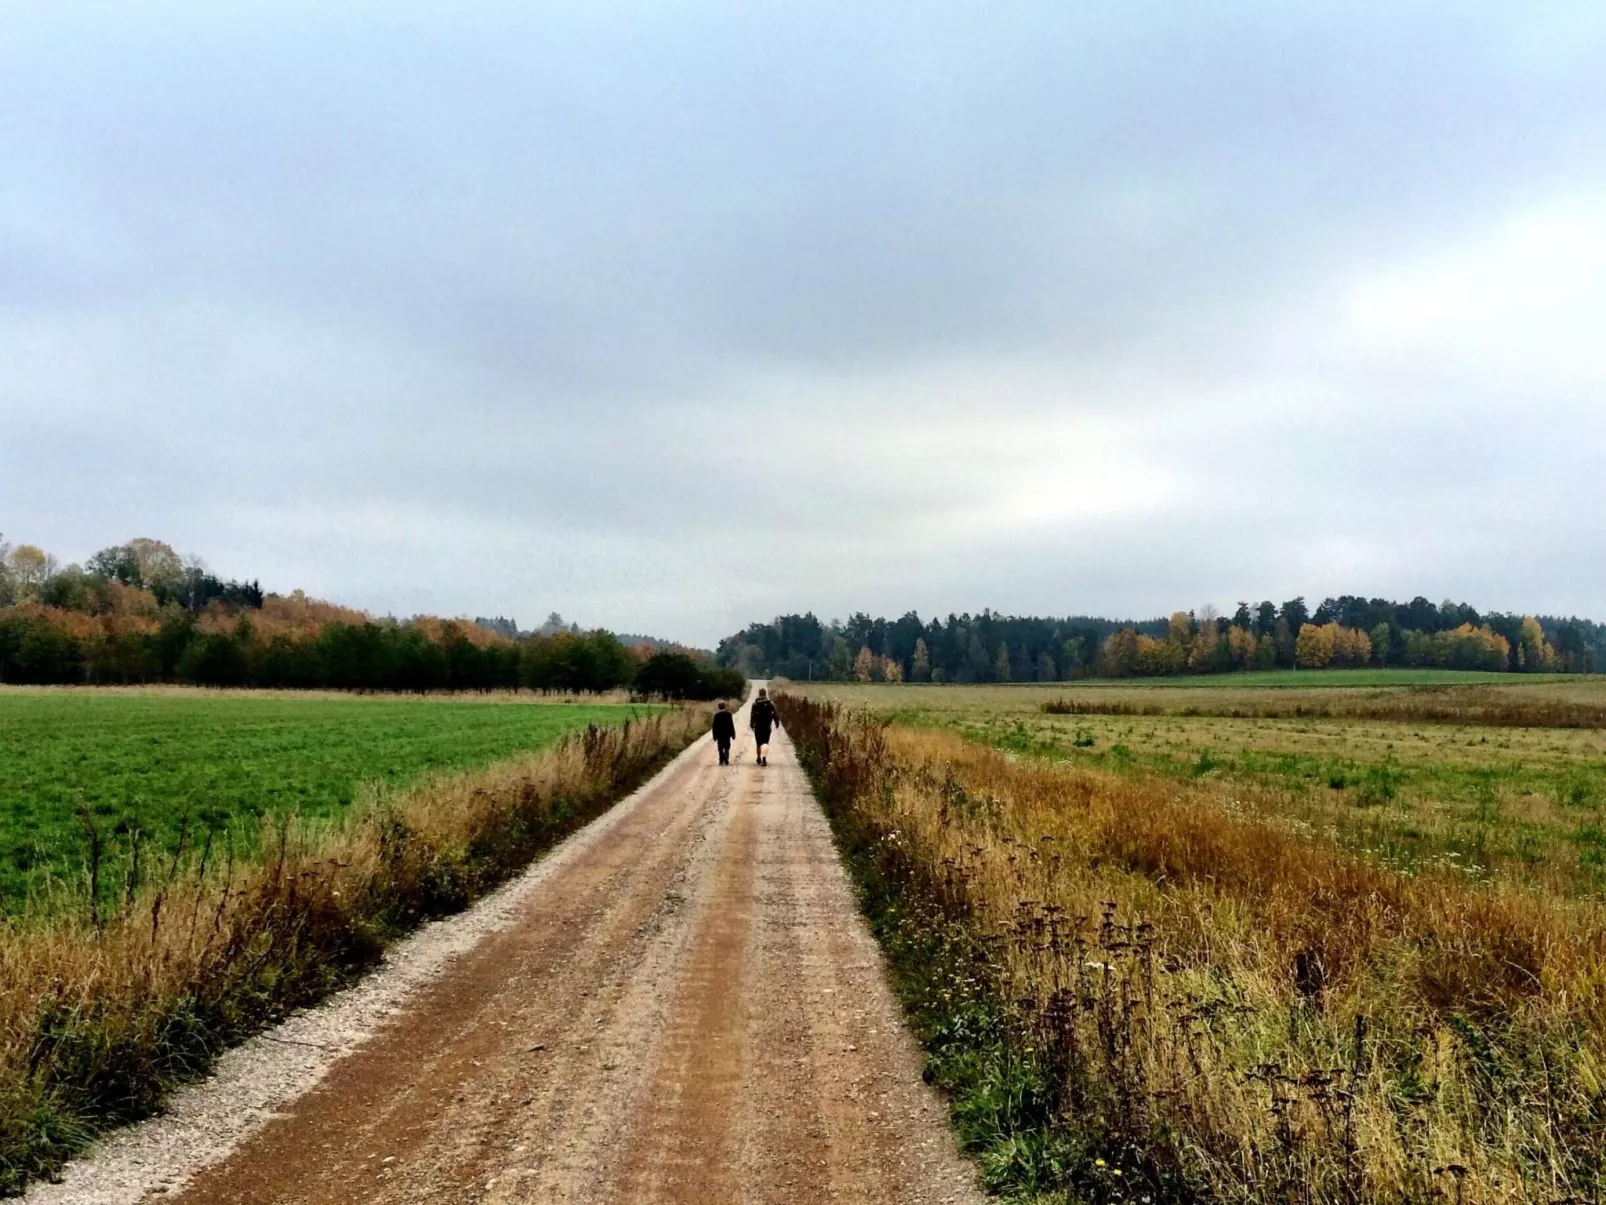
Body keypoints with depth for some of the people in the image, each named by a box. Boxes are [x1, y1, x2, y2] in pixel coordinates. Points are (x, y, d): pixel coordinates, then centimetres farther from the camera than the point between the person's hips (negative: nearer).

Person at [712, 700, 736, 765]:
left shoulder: (716, 715, -6)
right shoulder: (728, 714, -8)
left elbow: (714, 726, -3)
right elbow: (731, 725, -6)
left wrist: (714, 736, 4)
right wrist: (733, 734, 1)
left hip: (719, 735, 0)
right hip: (727, 734, 0)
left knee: (720, 749, 8)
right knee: (727, 748, 6)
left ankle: (721, 760, 2)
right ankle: (726, 760, -8)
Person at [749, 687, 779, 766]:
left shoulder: (755, 704, -5)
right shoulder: (770, 704, -1)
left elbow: (752, 715, -7)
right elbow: (775, 715, 1)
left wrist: (751, 724, -1)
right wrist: (777, 723, 12)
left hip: (758, 727, 0)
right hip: (767, 726, 0)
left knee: (759, 743, 13)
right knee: (765, 742, 0)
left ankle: (759, 758, 24)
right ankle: (764, 758, -20)